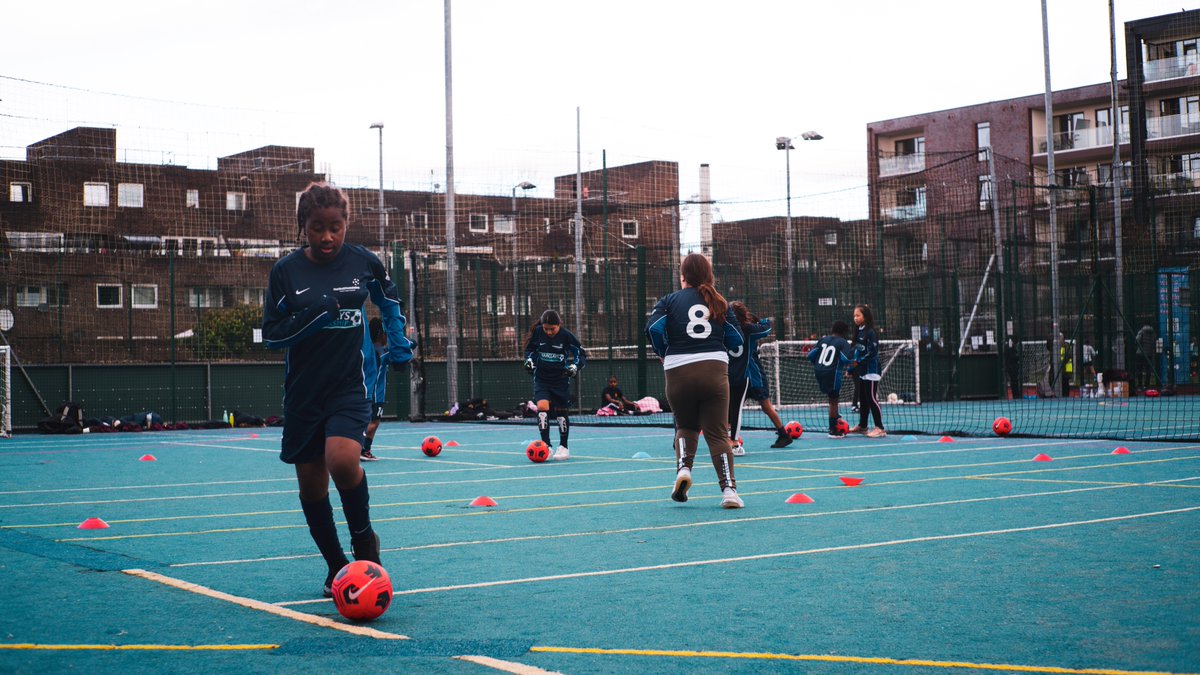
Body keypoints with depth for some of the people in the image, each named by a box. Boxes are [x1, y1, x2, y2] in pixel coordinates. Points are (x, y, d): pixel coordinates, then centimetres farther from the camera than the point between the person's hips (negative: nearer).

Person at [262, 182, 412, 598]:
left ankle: (364, 540, 0)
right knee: (311, 483, 6)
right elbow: (270, 335, -3)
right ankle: (337, 567, 24)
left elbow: (388, 299, 20)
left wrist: (398, 338, 8)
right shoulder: (285, 271, -4)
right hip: (303, 392, 2)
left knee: (342, 460, -26)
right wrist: (311, 317, -17)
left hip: (350, 387, -2)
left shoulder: (364, 263, -1)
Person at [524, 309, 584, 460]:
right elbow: (530, 349, 11)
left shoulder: (566, 336, -13)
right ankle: (546, 446, -14)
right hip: (541, 378, 1)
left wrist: (574, 367, -16)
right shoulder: (537, 332, -7)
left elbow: (580, 353, -1)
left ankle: (563, 447, 20)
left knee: (561, 412, 4)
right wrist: (529, 360, -7)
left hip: (561, 379, -1)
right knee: (542, 407, -19)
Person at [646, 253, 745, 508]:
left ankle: (683, 469, -3)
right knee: (718, 433, 3)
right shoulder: (720, 303, 12)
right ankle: (729, 489, -7)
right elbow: (736, 340, 8)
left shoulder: (669, 301, 6)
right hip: (715, 369, 0)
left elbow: (653, 328, -9)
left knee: (686, 426, 21)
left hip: (678, 370, 0)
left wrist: (664, 354, 7)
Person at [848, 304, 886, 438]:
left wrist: (859, 361, -18)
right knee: (862, 400, 14)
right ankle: (862, 426, 24)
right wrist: (851, 367, 11)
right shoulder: (858, 332, 12)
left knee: (871, 399, -9)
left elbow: (873, 352, -18)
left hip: (870, 371, -8)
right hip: (860, 372, 8)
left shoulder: (870, 332, -12)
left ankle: (880, 428, -6)